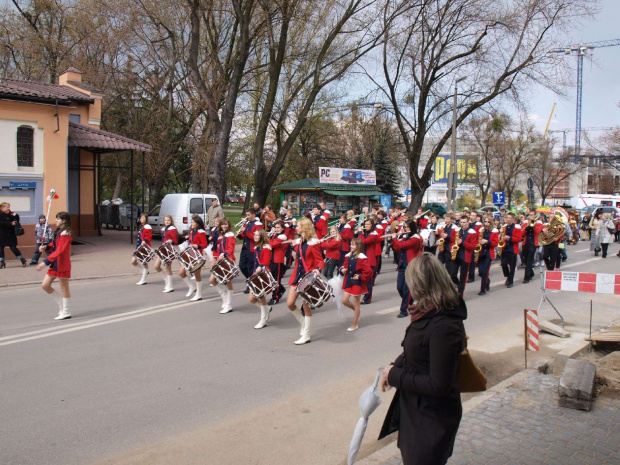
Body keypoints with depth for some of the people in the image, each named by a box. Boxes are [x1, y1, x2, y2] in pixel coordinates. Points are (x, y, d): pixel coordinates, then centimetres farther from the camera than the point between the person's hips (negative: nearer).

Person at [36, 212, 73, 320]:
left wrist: (45, 261, -28)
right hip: (54, 264, 9)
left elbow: (59, 251, -25)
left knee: (64, 289, 2)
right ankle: (61, 304, 22)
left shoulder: (65, 234, -18)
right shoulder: (58, 231, 10)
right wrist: (46, 247, -4)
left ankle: (65, 312, 14)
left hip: (62, 264, -9)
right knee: (45, 285, 10)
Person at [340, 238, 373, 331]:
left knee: (356, 303, 5)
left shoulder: (361, 258, -17)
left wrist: (360, 277, -18)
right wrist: (342, 269, -3)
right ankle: (356, 310, 34)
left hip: (357, 283, -6)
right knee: (344, 300, 5)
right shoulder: (348, 256, 4)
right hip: (348, 281, 6)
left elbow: (369, 271, -23)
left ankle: (355, 324, 19)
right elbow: (344, 266, 18)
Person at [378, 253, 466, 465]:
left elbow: (439, 385, -29)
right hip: (415, 408, 8)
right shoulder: (430, 312, -3)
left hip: (432, 418, -8)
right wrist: (394, 367, -4)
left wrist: (395, 376, -20)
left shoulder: (445, 326, -32)